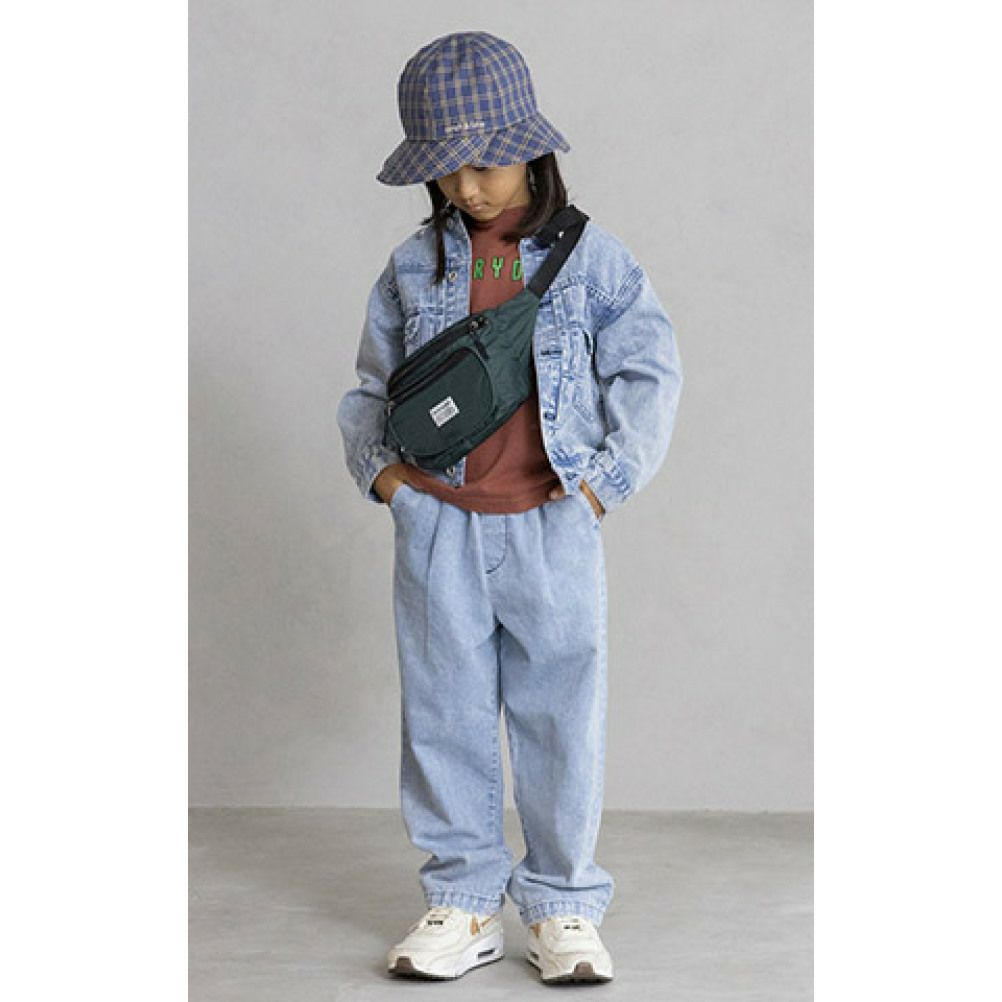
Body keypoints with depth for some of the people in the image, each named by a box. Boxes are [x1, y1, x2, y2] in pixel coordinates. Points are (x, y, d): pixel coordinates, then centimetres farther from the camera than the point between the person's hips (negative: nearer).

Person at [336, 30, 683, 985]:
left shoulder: (586, 255, 1)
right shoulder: (412, 268, 7)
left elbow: (649, 369, 1)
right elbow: (370, 386, 16)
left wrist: (611, 474, -7)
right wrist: (377, 464, 0)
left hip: (550, 522, -2)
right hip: (436, 522, 2)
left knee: (561, 712, 2)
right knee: (445, 711, 7)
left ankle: (564, 907, 15)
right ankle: (463, 900, 19)